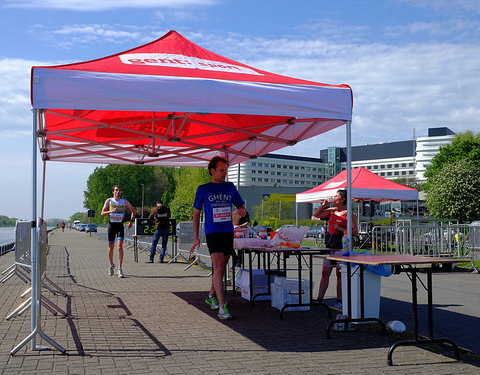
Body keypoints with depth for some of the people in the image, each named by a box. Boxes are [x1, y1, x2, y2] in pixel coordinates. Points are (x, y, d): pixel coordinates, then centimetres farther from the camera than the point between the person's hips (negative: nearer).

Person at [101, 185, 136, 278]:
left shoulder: (125, 202, 4)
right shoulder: (109, 201, 2)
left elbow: (133, 211, 16)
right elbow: (102, 213, -2)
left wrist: (131, 221, 4)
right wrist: (111, 211, -19)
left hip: (120, 225, -1)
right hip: (111, 225, 1)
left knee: (120, 246, -13)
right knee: (111, 247, 10)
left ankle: (120, 269, -13)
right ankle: (111, 265, 33)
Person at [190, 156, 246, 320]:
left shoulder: (230, 187, 10)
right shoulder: (203, 189, 2)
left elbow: (241, 206, 19)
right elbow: (196, 213, 7)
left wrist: (242, 211, -7)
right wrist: (196, 237, 4)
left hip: (228, 232, 4)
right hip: (212, 233, -4)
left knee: (220, 269, 13)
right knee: (218, 268, -15)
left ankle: (211, 296, 34)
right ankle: (222, 307, -16)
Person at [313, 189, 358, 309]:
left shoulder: (348, 214, -7)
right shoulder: (331, 211, 11)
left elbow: (355, 232, -11)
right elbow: (316, 214, 16)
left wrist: (340, 229, -17)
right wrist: (324, 204, 5)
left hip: (341, 247, -6)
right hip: (329, 246, 6)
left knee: (340, 274, 1)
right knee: (325, 273, 8)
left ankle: (339, 301, 9)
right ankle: (319, 299, 13)